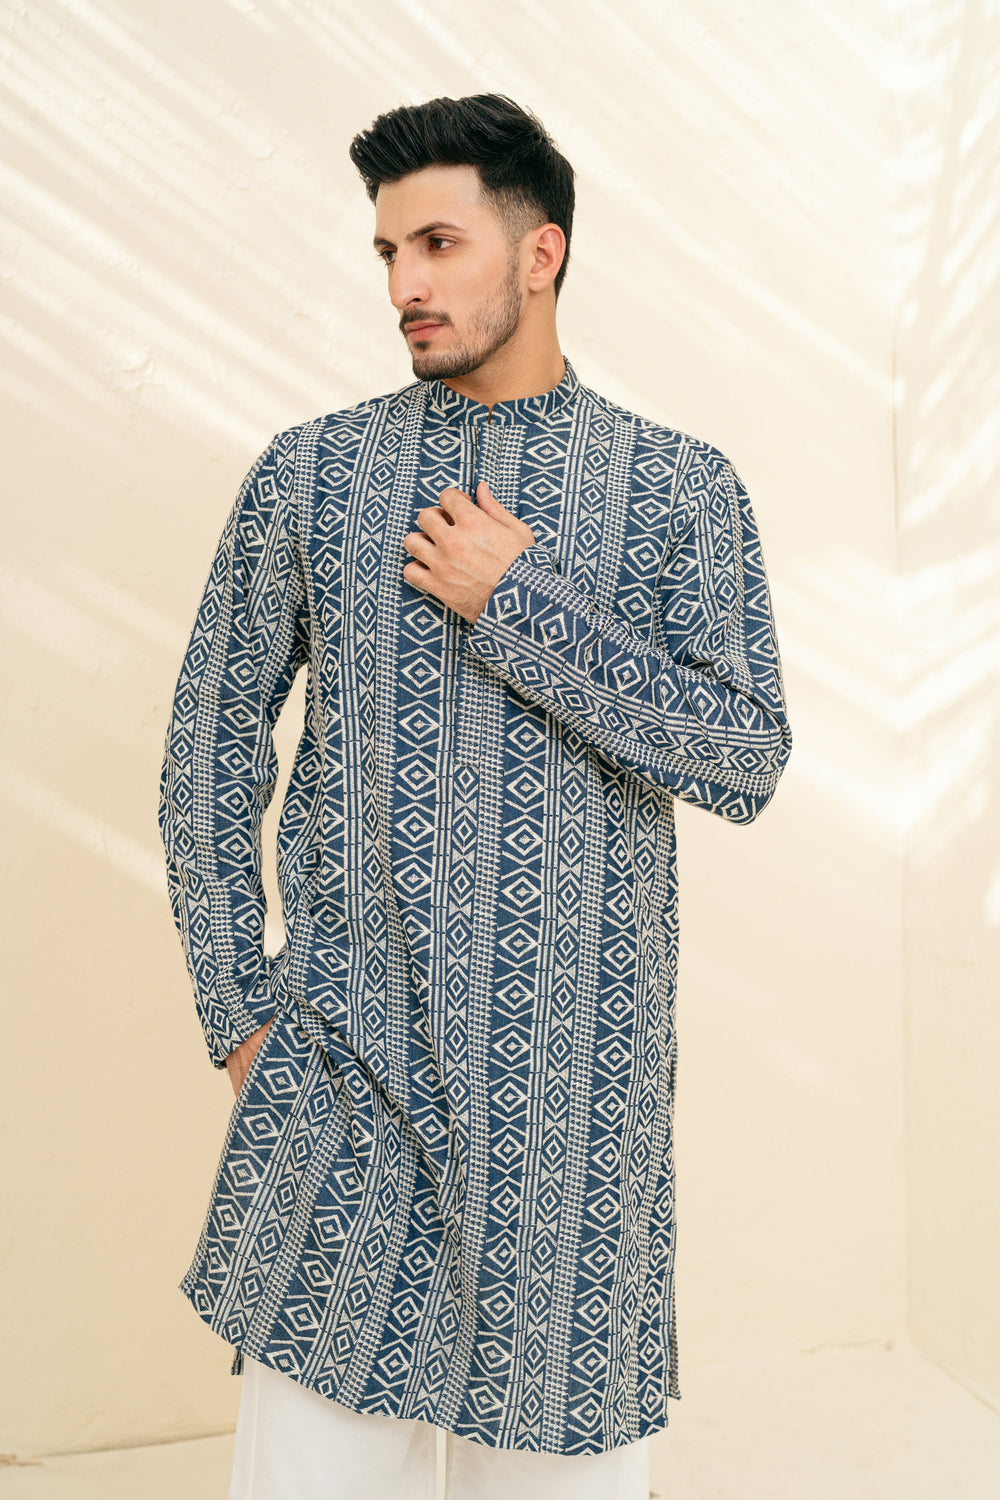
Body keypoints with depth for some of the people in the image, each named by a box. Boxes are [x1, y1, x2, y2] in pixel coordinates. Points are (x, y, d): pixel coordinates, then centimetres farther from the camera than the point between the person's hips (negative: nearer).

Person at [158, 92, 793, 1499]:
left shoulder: (680, 485, 0)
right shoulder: (309, 471, 3)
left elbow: (746, 763, -7)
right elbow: (209, 749, 7)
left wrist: (519, 603, -14)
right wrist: (237, 1011, 3)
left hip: (575, 1066, 0)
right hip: (339, 1061, 1)